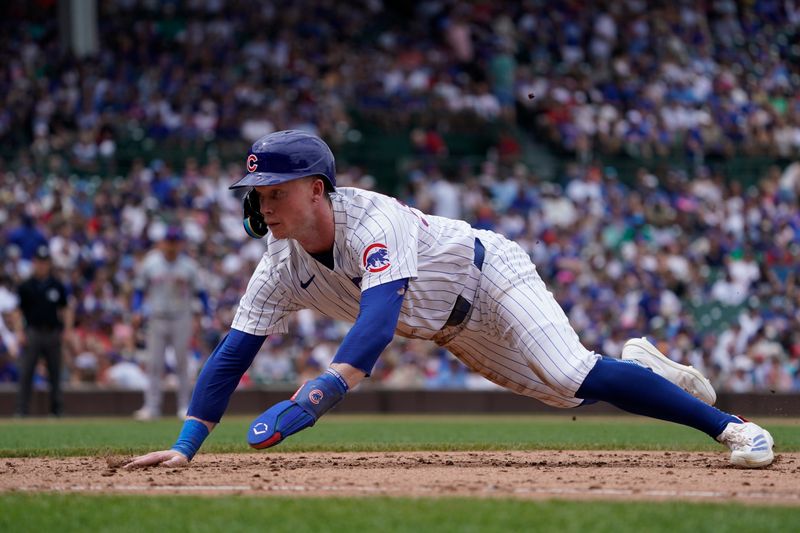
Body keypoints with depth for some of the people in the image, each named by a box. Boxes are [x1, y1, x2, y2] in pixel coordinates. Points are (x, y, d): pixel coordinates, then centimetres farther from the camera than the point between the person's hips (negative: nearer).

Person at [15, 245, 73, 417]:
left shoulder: (57, 286, 9)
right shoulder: (25, 286, 4)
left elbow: (67, 309, 12)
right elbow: (17, 310, 3)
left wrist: (67, 329, -1)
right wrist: (20, 332, -8)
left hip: (53, 333, 2)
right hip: (33, 333, -2)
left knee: (55, 373, 6)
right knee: (26, 373, -6)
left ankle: (57, 409, 13)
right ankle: (22, 409, -4)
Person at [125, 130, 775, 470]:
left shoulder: (373, 220, -39)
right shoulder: (283, 267, -17)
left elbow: (378, 319, -54)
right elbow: (234, 351, -16)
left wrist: (309, 401, -66)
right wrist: (185, 446, -28)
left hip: (490, 275, -7)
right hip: (452, 332, 7)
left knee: (570, 377, -24)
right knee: (559, 393, 11)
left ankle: (729, 426, -17)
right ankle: (639, 362, 40)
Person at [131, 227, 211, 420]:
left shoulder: (188, 265, 1)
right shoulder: (150, 263, 2)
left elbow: (199, 291, 4)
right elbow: (139, 290, 8)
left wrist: (207, 315, -5)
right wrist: (137, 311, -5)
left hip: (181, 320, 0)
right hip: (157, 319, 0)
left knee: (182, 363, 1)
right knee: (154, 364, -2)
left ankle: (184, 406, 7)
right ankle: (152, 406, -2)